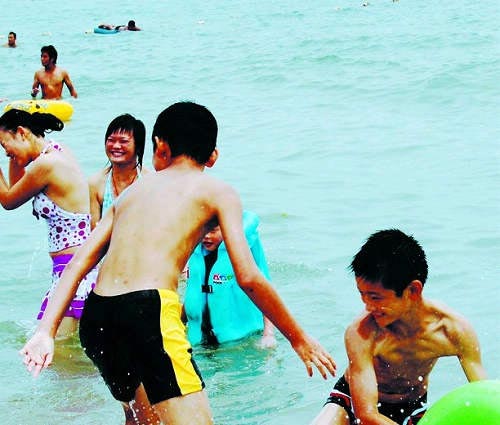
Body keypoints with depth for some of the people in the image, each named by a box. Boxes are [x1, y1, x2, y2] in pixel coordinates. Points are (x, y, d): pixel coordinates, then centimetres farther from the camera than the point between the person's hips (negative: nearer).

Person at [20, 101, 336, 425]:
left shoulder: (133, 190, 26)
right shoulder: (218, 192, 12)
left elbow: (78, 264, 16)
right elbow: (248, 278, 2)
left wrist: (46, 332, 10)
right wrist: (299, 339, 10)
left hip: (95, 317, 7)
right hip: (151, 310, -7)